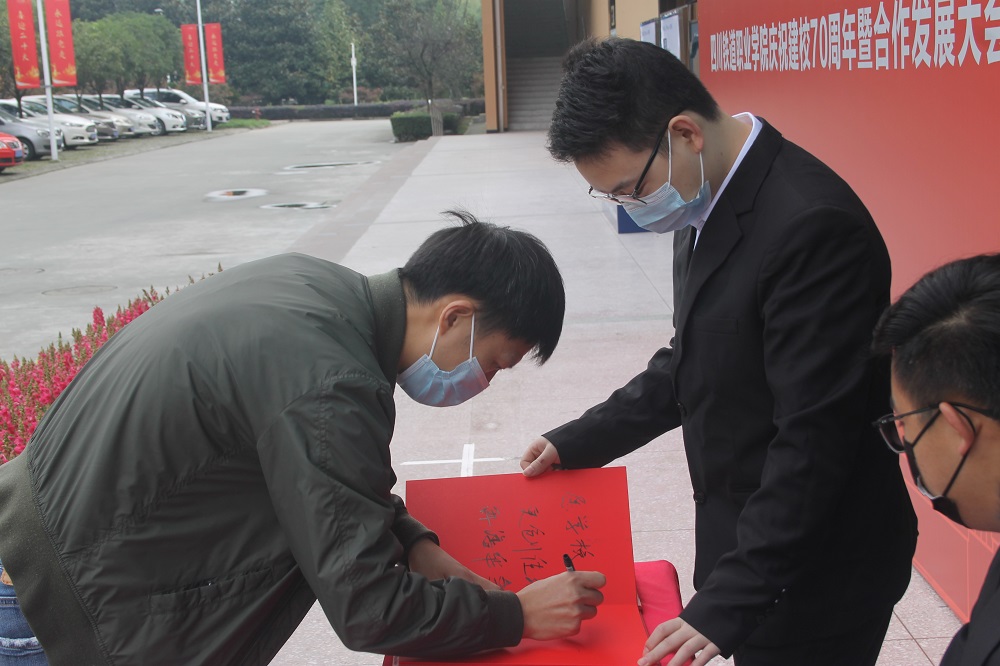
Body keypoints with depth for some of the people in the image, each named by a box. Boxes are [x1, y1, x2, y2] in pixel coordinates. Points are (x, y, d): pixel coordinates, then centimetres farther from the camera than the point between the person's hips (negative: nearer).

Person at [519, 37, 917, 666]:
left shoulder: (811, 225, -27)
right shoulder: (717, 203, 3)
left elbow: (814, 443, -26)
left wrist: (726, 606, -23)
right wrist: (578, 442, 10)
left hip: (816, 576, -8)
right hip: (750, 541, 8)